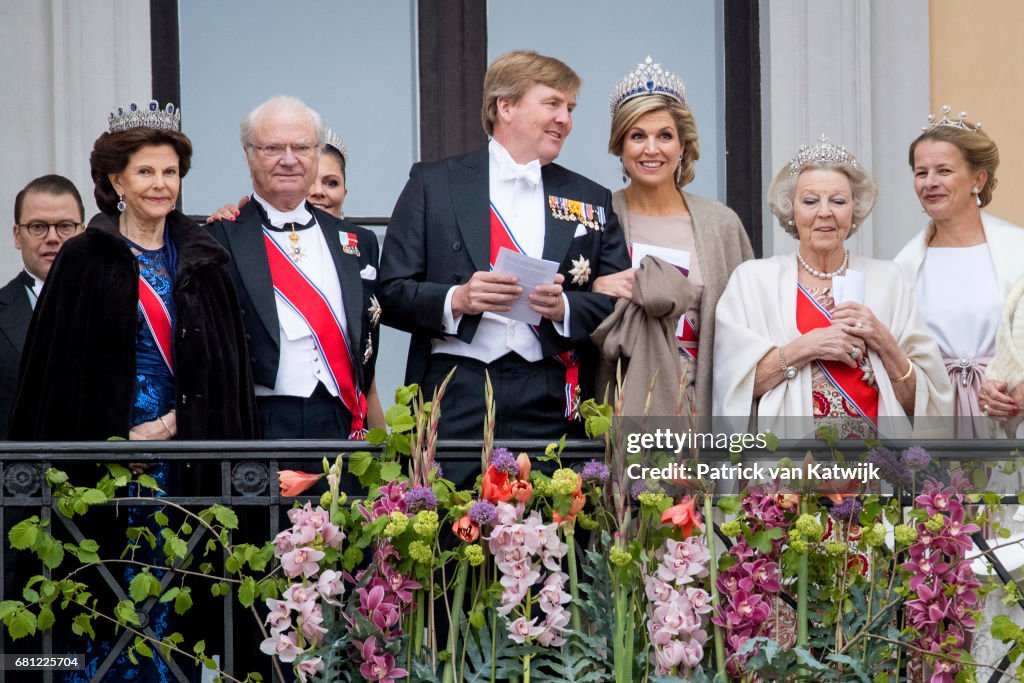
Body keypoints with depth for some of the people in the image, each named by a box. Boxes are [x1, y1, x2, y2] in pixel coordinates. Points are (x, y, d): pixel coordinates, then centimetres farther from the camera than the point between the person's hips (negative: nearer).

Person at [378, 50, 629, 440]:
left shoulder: (591, 202, 15)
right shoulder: (433, 184, 9)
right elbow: (391, 293, 5)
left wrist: (564, 308, -8)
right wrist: (456, 301, -13)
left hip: (549, 406, 2)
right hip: (456, 400, -2)